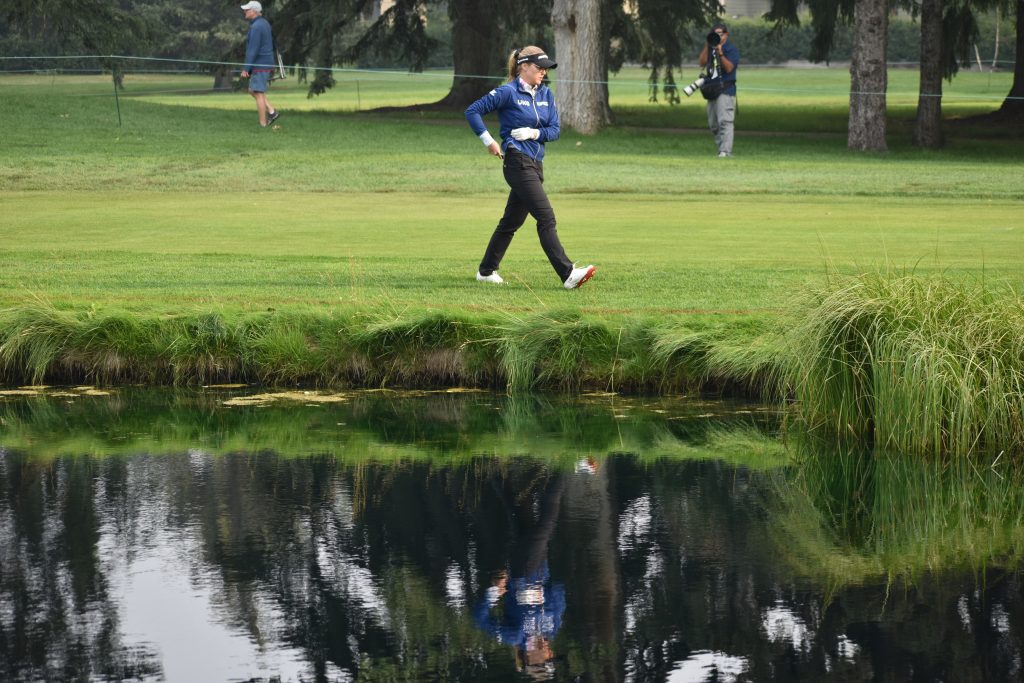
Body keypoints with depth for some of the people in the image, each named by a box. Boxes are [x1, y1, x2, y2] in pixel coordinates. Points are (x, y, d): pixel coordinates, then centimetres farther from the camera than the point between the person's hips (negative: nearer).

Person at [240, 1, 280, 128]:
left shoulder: (256, 27, -18)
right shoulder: (265, 23, 13)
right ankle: (272, 112, 8)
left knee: (258, 93, -4)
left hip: (259, 65, -10)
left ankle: (263, 124, -2)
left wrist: (246, 69, -19)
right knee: (252, 91, 16)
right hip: (267, 64, 10)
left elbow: (253, 50, -21)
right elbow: (271, 44, 20)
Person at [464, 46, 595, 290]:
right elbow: (472, 111, -6)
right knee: (546, 217, -15)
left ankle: (487, 271, 27)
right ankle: (567, 274, -21)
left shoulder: (546, 95, 12)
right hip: (517, 162, -8)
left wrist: (534, 133, -10)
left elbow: (554, 130, 9)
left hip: (535, 164, 8)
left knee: (512, 220, 15)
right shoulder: (508, 93, -8)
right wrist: (488, 140, -9)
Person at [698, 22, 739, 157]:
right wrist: (707, 46, -3)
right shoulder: (710, 48, 15)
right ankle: (721, 147, 19)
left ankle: (725, 151, -20)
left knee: (725, 121, -15)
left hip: (726, 90, -7)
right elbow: (702, 62, 3)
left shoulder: (732, 49, -3)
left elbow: (729, 68, -13)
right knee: (713, 124, 10)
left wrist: (720, 53, -19)